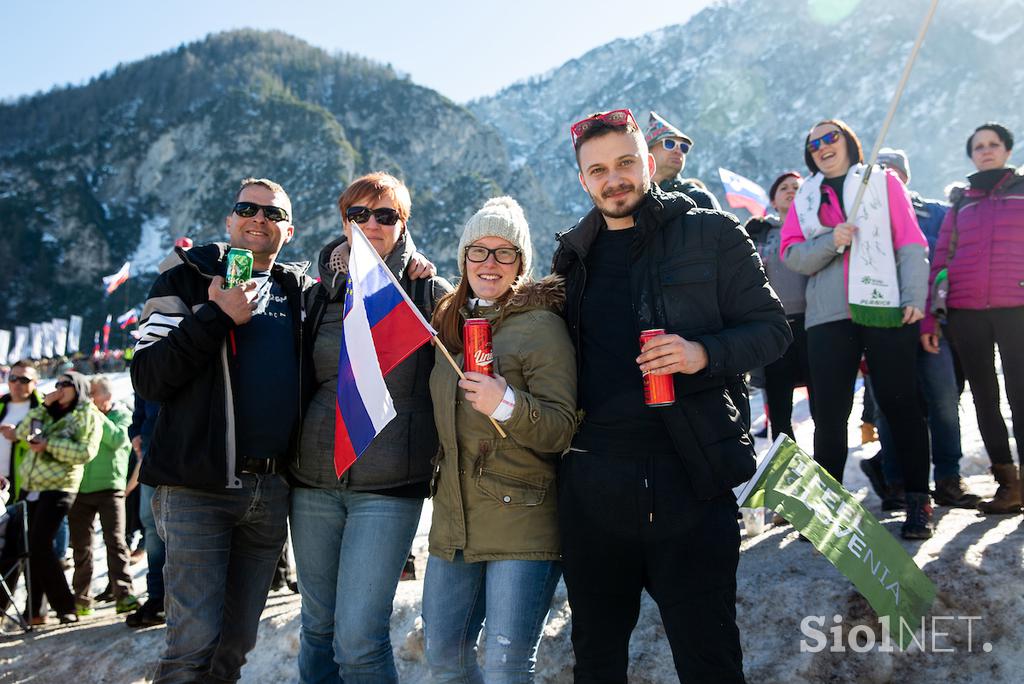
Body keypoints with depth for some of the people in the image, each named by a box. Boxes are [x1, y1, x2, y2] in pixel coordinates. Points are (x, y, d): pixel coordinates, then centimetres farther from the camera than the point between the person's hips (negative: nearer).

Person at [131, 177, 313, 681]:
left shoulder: (300, 291, 14)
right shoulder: (187, 280, 3)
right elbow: (147, 378, -6)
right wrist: (217, 316, -14)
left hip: (272, 489, 4)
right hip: (198, 487, -4)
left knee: (237, 642, 11)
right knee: (195, 642, -8)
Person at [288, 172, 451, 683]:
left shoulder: (430, 294, -1)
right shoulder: (321, 294, 10)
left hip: (388, 486, -4)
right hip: (314, 481, 4)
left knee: (358, 640, -8)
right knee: (317, 628, 14)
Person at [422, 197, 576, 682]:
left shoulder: (541, 325, -9)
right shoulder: (449, 322, 12)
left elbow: (562, 430, -15)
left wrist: (508, 405, -29)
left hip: (521, 522, -7)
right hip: (453, 520, 7)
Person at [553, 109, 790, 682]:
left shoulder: (712, 235, 2)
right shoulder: (575, 255, 14)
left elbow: (772, 328, -1)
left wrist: (705, 353, -19)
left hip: (689, 479, -4)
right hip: (592, 481, 4)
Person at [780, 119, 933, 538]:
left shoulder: (884, 182, 11)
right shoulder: (805, 198, 16)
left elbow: (910, 244, 3)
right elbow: (792, 255, 5)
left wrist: (914, 297, -9)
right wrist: (831, 242, -13)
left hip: (886, 310, -2)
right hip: (828, 316, 2)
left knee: (899, 403, 2)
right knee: (828, 412, 1)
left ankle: (918, 501, 11)